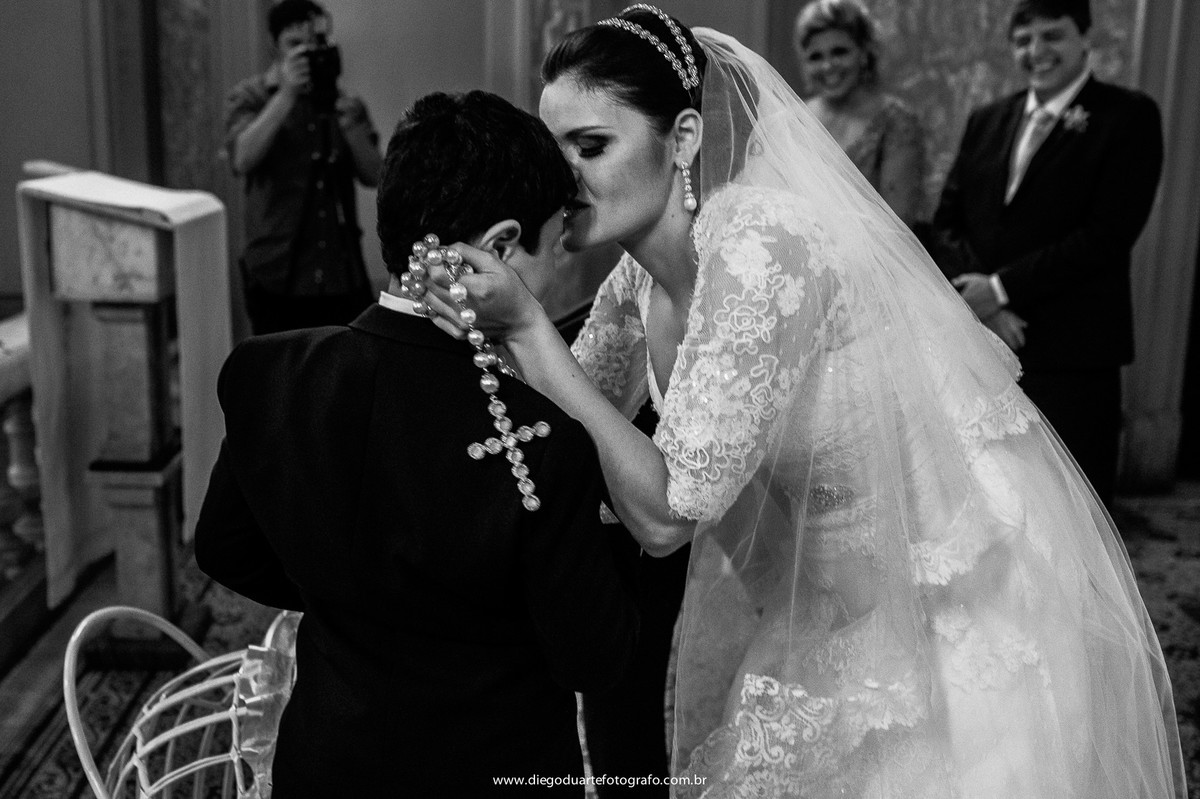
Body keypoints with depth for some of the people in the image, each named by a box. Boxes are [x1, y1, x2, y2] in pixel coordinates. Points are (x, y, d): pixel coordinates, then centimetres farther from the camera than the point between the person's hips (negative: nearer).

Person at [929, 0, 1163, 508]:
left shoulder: (1128, 117, -2)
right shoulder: (987, 121, 14)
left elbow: (1108, 234, -12)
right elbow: (945, 227, 9)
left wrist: (1002, 288, -13)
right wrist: (981, 301, -9)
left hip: (1072, 354, -4)